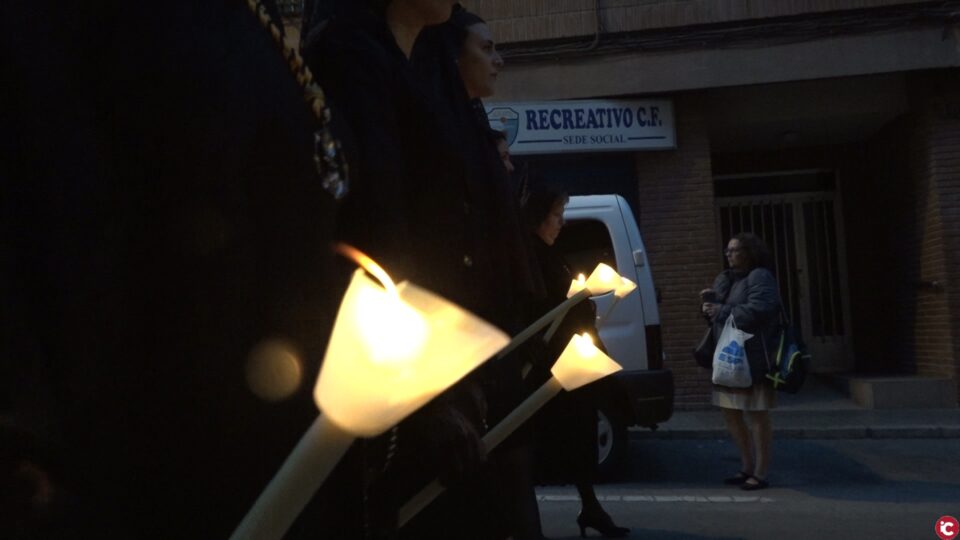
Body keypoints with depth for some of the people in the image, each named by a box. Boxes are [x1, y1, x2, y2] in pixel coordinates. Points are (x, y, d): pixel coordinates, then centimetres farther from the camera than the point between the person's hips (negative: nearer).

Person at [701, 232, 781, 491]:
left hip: (752, 359, -9)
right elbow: (716, 314, 22)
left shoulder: (760, 277, -9)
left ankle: (760, 474, 10)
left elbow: (756, 311, -24)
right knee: (731, 414, 14)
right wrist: (707, 303, 1)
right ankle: (747, 467, 28)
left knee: (756, 416, 0)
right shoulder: (723, 279, 17)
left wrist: (721, 312, -18)